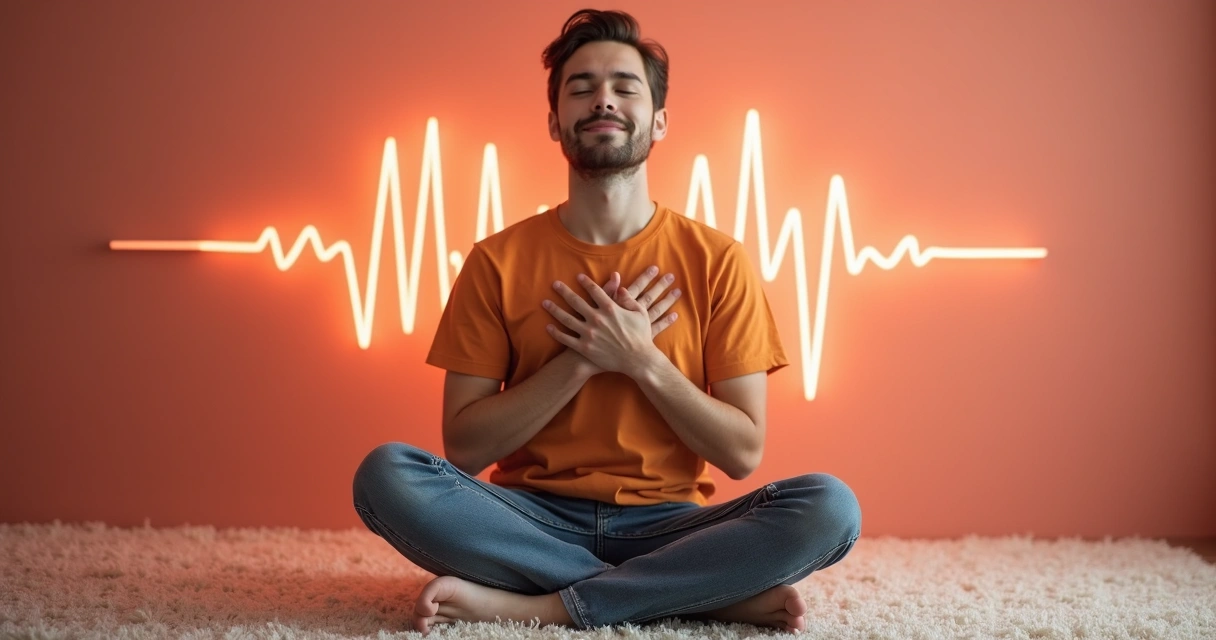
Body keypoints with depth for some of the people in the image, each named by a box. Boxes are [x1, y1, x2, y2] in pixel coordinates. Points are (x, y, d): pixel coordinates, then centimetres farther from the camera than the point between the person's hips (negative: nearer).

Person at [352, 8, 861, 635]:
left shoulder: (717, 260, 0)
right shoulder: (497, 261, 1)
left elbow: (742, 452, -3)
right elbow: (463, 447, -3)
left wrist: (642, 360, -15)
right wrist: (580, 362, -14)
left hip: (667, 524, 0)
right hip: (534, 519, 1)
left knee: (829, 506, -27)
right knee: (387, 474, -28)